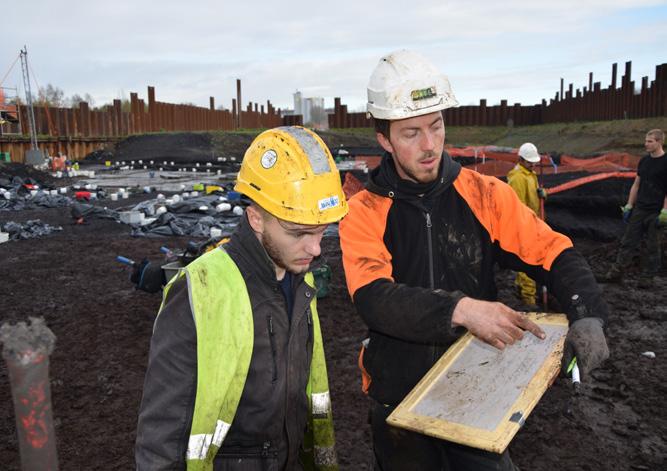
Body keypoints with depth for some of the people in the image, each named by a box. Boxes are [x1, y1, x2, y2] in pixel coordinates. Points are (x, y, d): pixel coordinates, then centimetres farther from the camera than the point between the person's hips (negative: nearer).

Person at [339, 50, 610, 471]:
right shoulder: (364, 213, -12)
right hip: (400, 394, 0)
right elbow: (374, 298, -25)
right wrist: (461, 309, -37)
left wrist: (587, 316, -26)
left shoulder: (485, 195, -6)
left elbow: (556, 254, -8)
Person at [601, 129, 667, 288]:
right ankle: (616, 273, 7)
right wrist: (629, 206, 11)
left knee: (652, 247, 4)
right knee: (628, 242, 4)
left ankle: (647, 278, 13)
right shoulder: (644, 160, 10)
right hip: (639, 209, 6)